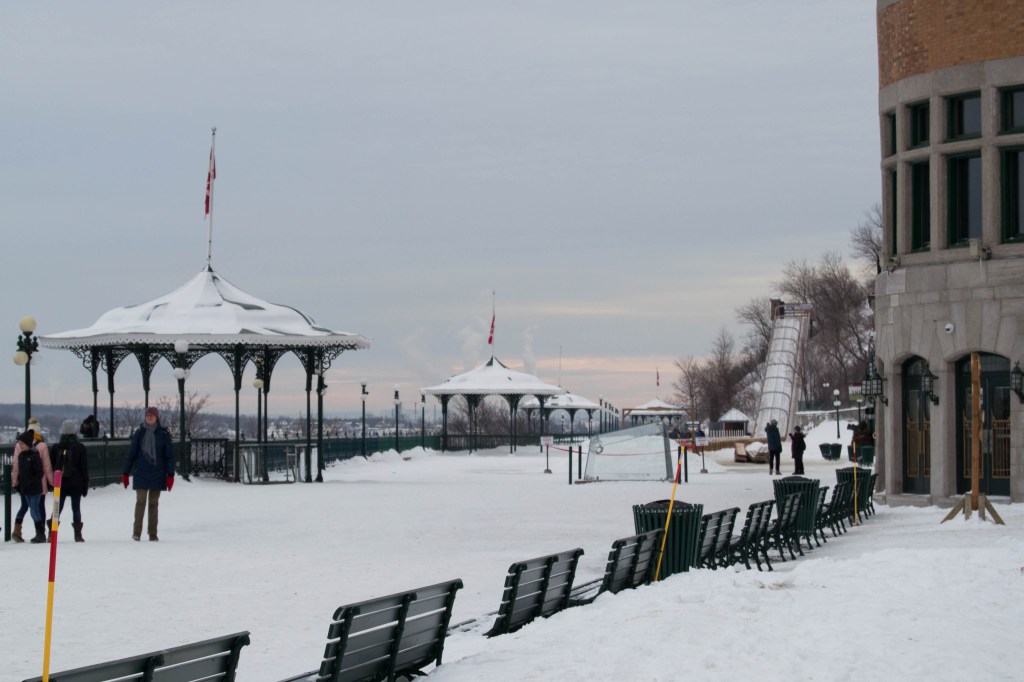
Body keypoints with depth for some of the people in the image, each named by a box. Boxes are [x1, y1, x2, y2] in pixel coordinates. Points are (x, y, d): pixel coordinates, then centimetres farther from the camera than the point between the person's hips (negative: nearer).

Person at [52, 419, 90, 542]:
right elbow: (84, 468, -1)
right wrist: (85, 486, 5)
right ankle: (78, 535, 0)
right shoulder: (80, 448, -4)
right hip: (76, 484, -1)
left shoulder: (56, 448, 1)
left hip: (60, 484, 1)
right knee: (76, 508, 5)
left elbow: (51, 467, 5)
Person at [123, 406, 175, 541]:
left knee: (153, 503, 5)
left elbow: (169, 455, 3)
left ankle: (153, 534, 9)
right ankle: (137, 532, -5)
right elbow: (131, 453, 6)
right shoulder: (139, 433, 3)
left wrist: (170, 475, -3)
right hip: (141, 473, 0)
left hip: (157, 474, 0)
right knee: (140, 501, -8)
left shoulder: (164, 434, 2)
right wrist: (125, 473, 4)